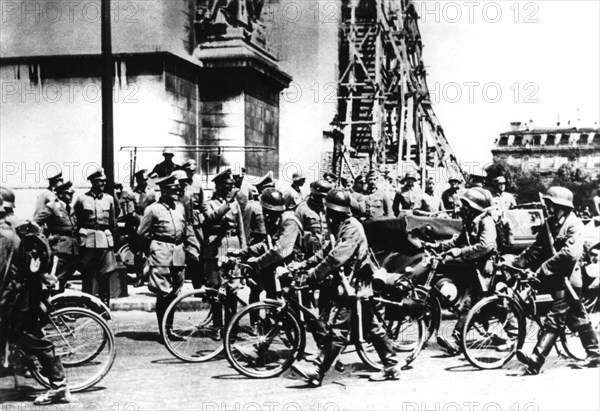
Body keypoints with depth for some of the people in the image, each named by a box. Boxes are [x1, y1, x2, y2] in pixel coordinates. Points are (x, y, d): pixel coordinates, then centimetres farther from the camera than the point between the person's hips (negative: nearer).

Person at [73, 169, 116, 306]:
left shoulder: (109, 199, 9)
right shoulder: (81, 199, 1)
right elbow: (77, 222, 6)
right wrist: (79, 239, 4)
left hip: (105, 241, 2)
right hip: (88, 242, -2)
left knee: (105, 276, 1)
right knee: (87, 276, 2)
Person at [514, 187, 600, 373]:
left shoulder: (574, 225, -13)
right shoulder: (551, 224, 12)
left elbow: (570, 253, -26)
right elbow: (538, 248, 6)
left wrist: (543, 269, -27)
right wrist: (519, 261, -10)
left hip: (567, 280, -9)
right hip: (558, 279, 9)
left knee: (554, 319, -14)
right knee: (578, 318, 17)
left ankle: (536, 359, -21)